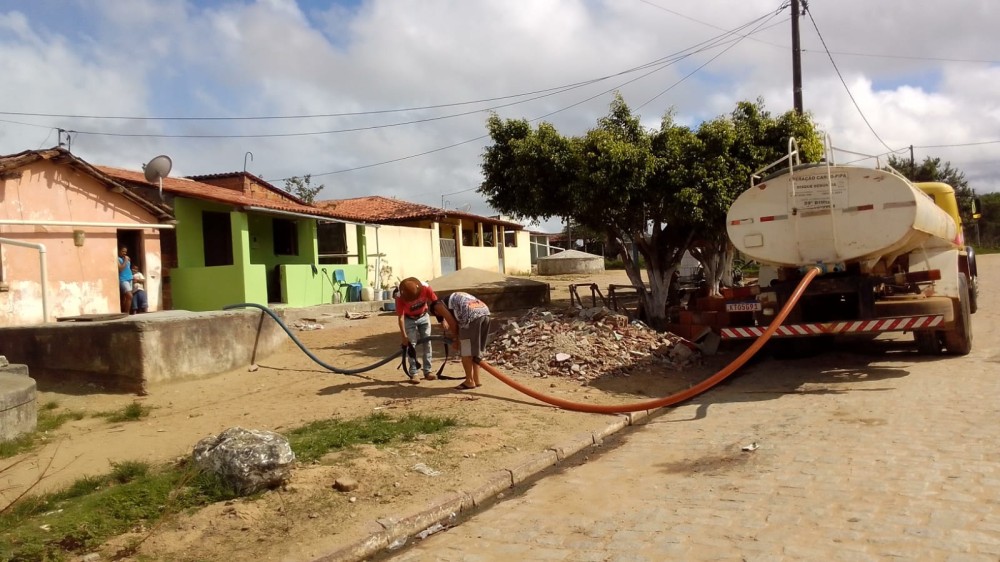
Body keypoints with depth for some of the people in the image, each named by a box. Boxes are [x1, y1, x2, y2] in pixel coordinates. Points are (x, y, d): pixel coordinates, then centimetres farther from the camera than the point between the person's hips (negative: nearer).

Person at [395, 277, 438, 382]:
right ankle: (413, 374, -1)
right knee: (411, 345, -7)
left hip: (424, 317, 2)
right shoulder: (400, 296, -31)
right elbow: (400, 317, -24)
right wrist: (404, 336, -25)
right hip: (409, 319, -2)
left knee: (427, 343, 1)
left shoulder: (425, 288, -29)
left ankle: (427, 372, 9)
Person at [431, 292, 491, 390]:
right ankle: (476, 380, 26)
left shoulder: (438, 305, 16)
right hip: (485, 311, 8)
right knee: (476, 350, 20)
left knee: (466, 351, 6)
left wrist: (455, 337, 21)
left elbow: (452, 322, 8)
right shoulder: (455, 298, 37)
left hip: (472, 315, -8)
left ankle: (470, 381, 13)